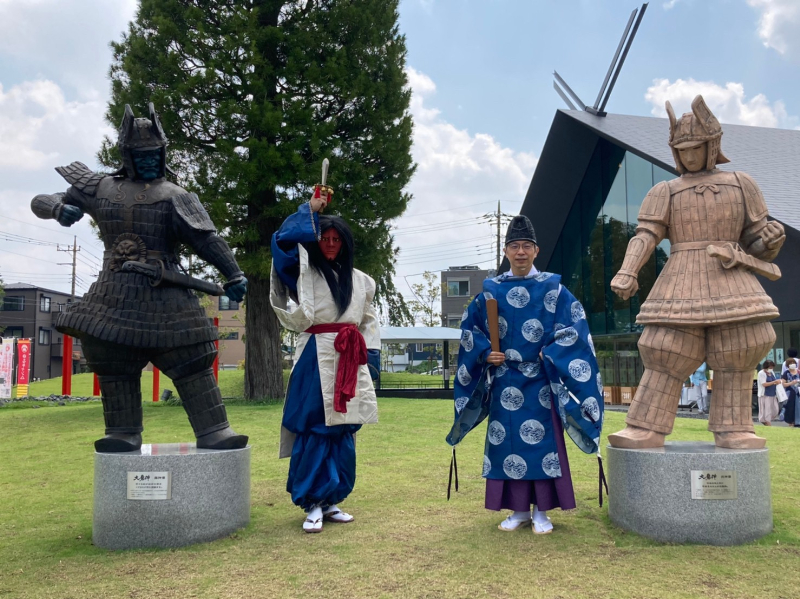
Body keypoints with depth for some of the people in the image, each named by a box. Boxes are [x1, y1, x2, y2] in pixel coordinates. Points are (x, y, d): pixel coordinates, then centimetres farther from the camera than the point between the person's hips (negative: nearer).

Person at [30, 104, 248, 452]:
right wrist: (59, 208, -9)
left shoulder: (174, 197, 3)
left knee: (192, 364, -6)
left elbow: (206, 238, -6)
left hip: (165, 296, -3)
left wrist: (233, 273, -16)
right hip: (116, 295, 4)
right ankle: (124, 432, 21)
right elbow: (40, 202, 16)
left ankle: (213, 431, -3)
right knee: (114, 366, 8)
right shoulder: (101, 189, 12)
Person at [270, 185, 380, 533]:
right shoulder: (304, 274, 4)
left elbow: (369, 319, 19)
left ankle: (331, 501, 17)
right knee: (315, 432, -6)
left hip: (349, 362, 4)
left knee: (343, 432, 7)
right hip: (316, 360, -4)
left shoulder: (359, 280, 16)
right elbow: (284, 240, -10)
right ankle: (312, 504, 2)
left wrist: (371, 352, 7)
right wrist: (311, 209, -3)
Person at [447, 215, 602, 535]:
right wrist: (485, 353, -5)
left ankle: (542, 512, 11)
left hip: (541, 380, -2)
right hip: (504, 380, 2)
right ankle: (519, 509, 17)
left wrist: (550, 355, -13)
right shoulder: (491, 290, 6)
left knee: (543, 440, 0)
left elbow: (574, 326, -3)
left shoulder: (553, 288, 1)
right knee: (507, 442, 4)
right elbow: (470, 326, 10)